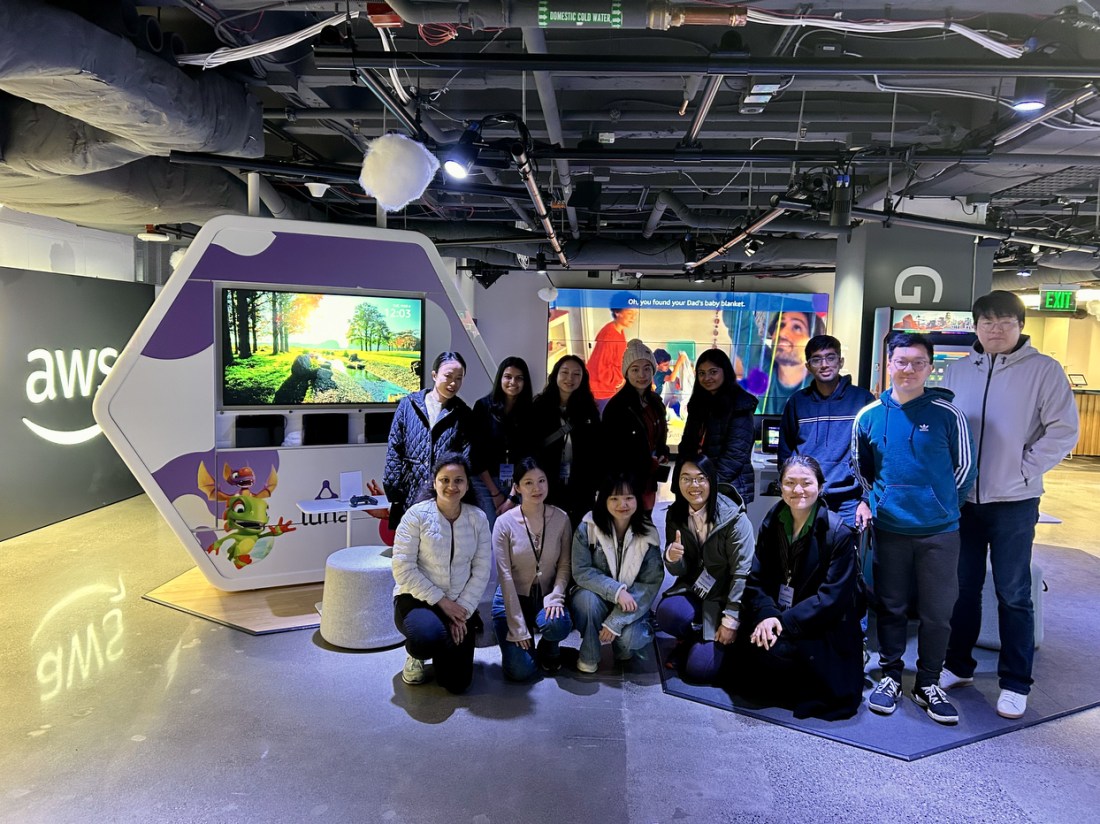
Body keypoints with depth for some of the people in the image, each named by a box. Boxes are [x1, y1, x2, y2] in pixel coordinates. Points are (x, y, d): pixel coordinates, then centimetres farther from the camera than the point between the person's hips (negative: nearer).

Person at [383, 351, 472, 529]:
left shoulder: (463, 414, 7)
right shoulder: (408, 405, 5)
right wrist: (393, 495, 0)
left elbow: (466, 458, 0)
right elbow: (394, 451, 4)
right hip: (409, 498, 1)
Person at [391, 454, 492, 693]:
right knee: (428, 636, -37)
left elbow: (481, 571, -1)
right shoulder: (417, 515, -13)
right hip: (416, 598, -3)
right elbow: (403, 569, -15)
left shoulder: (478, 518, -4)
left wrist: (463, 610, -11)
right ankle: (415, 655, 3)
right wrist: (441, 601, -16)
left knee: (457, 683, -2)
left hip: (459, 606, 3)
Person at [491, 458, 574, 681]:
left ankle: (548, 647, 5)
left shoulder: (561, 519, -6)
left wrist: (555, 597, -19)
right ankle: (525, 640, 21)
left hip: (545, 597, 2)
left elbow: (565, 565, -1)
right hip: (513, 598, -2)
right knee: (520, 671, -16)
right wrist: (518, 627, -16)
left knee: (558, 624, -33)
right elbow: (504, 575, -14)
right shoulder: (505, 523, -14)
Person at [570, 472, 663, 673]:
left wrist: (616, 621, -21)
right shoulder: (588, 528, -16)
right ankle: (588, 656, -7)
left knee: (628, 641, -28)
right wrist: (616, 590, -31)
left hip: (631, 603, 0)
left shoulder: (648, 534, -13)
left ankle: (631, 636, 11)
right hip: (596, 597, 0)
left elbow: (651, 583, -14)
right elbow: (581, 572, -16)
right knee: (587, 598, -34)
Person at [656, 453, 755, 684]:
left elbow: (742, 572, -16)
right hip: (692, 591, 4)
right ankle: (691, 639, 5)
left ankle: (712, 642, 20)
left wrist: (731, 619, -18)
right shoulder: (675, 515, -2)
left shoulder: (734, 518, -18)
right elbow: (679, 571, 2)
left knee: (700, 669, -15)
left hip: (725, 596, -4)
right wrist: (672, 558, -23)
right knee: (667, 614, -31)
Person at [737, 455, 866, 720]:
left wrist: (784, 622, -24)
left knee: (776, 649, -28)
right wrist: (766, 615, -20)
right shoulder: (772, 524, 3)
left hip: (824, 629, -5)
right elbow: (756, 579, 0)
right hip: (778, 615, 5)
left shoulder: (839, 533, -13)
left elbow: (832, 597, -17)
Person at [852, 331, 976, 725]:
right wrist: (877, 501, 10)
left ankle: (928, 684, 24)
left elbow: (965, 466, 5)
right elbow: (860, 468, 15)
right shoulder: (868, 416, 0)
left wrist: (941, 505, 8)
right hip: (889, 531, 1)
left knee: (937, 612, 7)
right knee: (890, 608, 12)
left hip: (939, 532, -1)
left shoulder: (947, 414, -6)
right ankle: (890, 676, 27)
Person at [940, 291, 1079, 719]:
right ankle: (958, 666, 28)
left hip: (1013, 502, -3)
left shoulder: (1044, 370, -4)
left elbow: (1063, 432, -7)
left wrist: (1024, 471, -12)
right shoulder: (957, 370, 7)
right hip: (962, 499, 4)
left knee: (1013, 593, 5)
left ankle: (1015, 683, 17)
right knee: (962, 587, 13)